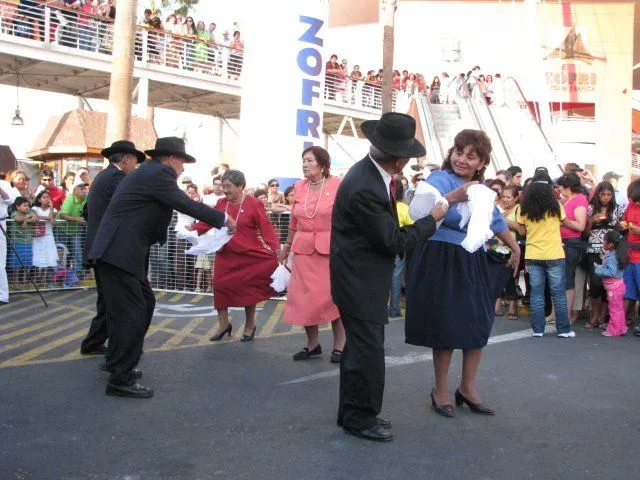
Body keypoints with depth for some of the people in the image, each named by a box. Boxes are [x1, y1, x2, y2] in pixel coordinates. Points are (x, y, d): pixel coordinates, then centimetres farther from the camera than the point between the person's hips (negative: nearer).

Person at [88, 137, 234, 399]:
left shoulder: (147, 171, 19)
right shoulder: (158, 173, -11)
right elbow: (187, 204, -12)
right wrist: (223, 219, -2)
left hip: (118, 251, 11)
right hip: (119, 253, -11)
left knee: (145, 303, 19)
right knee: (131, 314, -7)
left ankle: (119, 360, 30)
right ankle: (121, 380, 0)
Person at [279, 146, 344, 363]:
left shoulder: (337, 185, -5)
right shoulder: (299, 187, 8)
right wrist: (286, 247, 21)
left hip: (331, 249, -4)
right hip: (304, 250, 4)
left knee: (333, 296, 2)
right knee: (305, 296, 6)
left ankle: (339, 345, 14)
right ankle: (312, 343, 21)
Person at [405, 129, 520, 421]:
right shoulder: (440, 180, -11)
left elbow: (496, 222, 27)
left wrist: (515, 248, 36)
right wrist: (453, 197, -45)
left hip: (473, 264, 7)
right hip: (442, 262, -7)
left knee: (478, 325, 9)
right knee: (446, 328, -1)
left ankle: (467, 388, 26)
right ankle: (441, 391, 17)